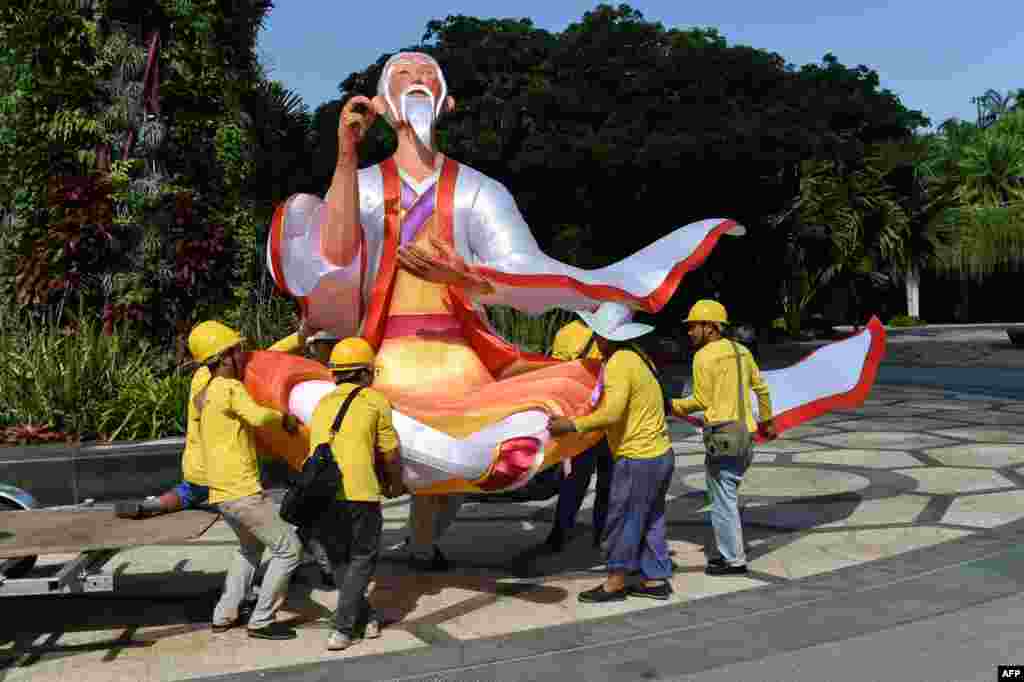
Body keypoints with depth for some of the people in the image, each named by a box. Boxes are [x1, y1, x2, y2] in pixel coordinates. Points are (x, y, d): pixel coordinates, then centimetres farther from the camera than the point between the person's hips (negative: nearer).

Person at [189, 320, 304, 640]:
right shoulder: (230, 389, -15)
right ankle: (261, 621, 7)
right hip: (242, 492, -10)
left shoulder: (202, 395, 13)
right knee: (289, 547, 0)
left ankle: (224, 615, 31)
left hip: (220, 492, 10)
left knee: (251, 547, 30)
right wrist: (285, 419, -14)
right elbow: (258, 417, -34)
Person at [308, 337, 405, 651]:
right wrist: (395, 486, 30)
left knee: (339, 560, 22)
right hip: (358, 494, -4)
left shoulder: (322, 404, 21)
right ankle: (342, 629, 8)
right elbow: (390, 455, 9)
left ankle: (366, 618, 28)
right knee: (362, 559, 14)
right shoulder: (375, 402, 7)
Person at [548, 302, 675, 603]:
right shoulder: (636, 356, 10)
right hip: (660, 454, 9)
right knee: (650, 522, 17)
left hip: (638, 459, -9)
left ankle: (614, 583, 17)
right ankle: (656, 580, 27)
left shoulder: (620, 363, -19)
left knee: (623, 522, 4)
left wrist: (571, 425, -23)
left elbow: (611, 413, -28)